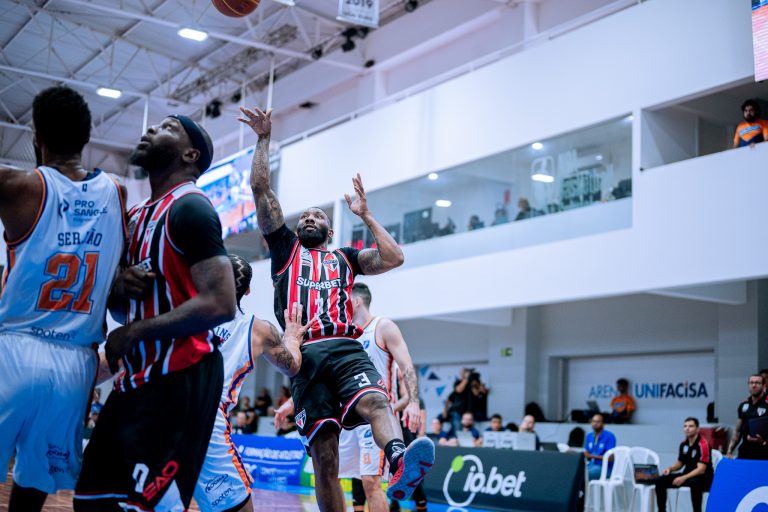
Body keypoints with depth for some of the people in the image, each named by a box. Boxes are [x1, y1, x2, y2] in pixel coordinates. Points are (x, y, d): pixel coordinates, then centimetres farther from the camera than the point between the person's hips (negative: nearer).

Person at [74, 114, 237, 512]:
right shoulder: (135, 216, 17)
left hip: (180, 379, -10)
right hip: (139, 376, 10)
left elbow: (220, 305, -23)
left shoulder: (189, 208, -12)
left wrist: (134, 333, -15)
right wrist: (121, 288, -1)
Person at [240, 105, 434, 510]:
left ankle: (401, 465, -59)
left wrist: (365, 215, 23)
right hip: (306, 353, 0)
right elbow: (260, 189, 21)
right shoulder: (285, 248, 26)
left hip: (347, 349, 0)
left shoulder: (345, 258, 29)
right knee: (324, 453, -7)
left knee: (375, 401, -32)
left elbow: (393, 258, 15)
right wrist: (263, 139, 23)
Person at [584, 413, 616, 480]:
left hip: (604, 467, -6)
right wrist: (584, 455, -10)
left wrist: (593, 456, -20)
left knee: (585, 474, -35)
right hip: (590, 465, 6)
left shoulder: (609, 436, -6)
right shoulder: (589, 436, 14)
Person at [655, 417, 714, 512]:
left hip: (703, 478, -7)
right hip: (687, 475, 7)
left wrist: (684, 478, -32)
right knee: (661, 481, -9)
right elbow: (680, 462, 20)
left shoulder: (703, 445, -17)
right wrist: (670, 469, -2)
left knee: (694, 483, -42)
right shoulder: (684, 444, 6)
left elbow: (701, 469, -22)